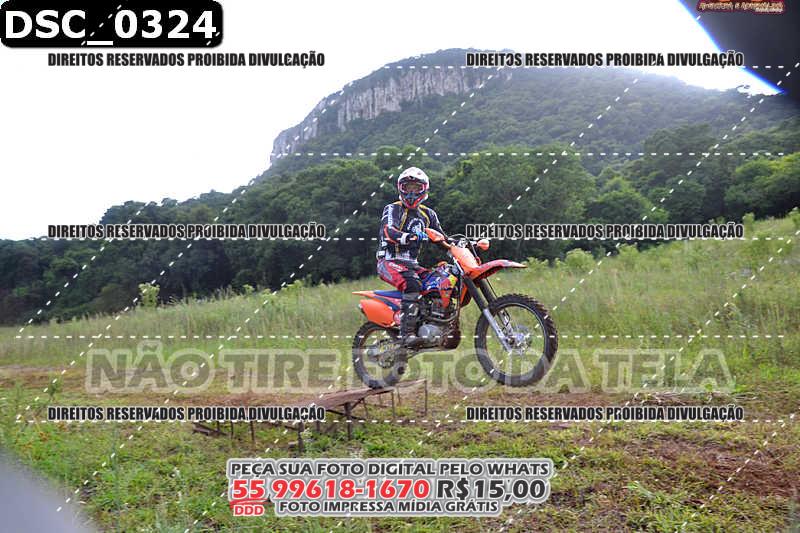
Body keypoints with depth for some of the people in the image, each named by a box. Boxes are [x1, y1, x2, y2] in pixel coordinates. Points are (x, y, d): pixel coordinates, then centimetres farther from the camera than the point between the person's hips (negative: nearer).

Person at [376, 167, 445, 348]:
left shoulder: (428, 214, 16)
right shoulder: (393, 209, -4)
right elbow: (388, 232, -23)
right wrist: (411, 236, -41)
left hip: (412, 264, 7)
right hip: (389, 262, -6)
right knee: (412, 283, -35)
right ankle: (407, 333, -37)